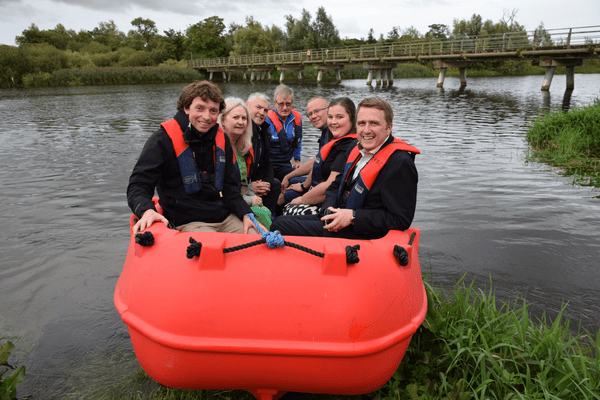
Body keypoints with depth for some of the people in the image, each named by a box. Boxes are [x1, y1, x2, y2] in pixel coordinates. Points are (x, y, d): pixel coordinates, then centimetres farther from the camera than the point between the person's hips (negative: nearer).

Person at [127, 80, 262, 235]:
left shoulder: (222, 140, 11)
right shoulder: (163, 139, -6)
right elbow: (138, 185, -8)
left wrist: (245, 214, -1)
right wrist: (147, 210, -31)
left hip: (225, 218, 6)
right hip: (187, 222, -6)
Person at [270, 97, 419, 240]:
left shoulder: (401, 163, -19)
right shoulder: (355, 150, 8)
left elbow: (401, 220, -22)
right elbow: (335, 186, 18)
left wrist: (353, 216, -24)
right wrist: (330, 210, -4)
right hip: (338, 220, 9)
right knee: (281, 221, 7)